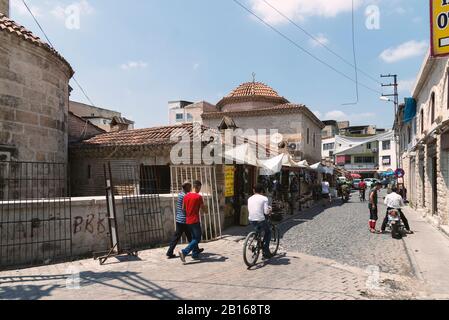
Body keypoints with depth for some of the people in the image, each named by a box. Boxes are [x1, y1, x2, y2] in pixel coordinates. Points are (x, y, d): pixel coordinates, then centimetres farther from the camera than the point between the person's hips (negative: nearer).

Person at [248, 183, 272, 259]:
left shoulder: (250, 199, 11)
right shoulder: (264, 198, -5)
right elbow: (266, 212, -12)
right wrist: (270, 211, 11)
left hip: (251, 221, 5)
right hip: (260, 221, -5)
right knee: (268, 232, 20)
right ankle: (266, 252, 17)